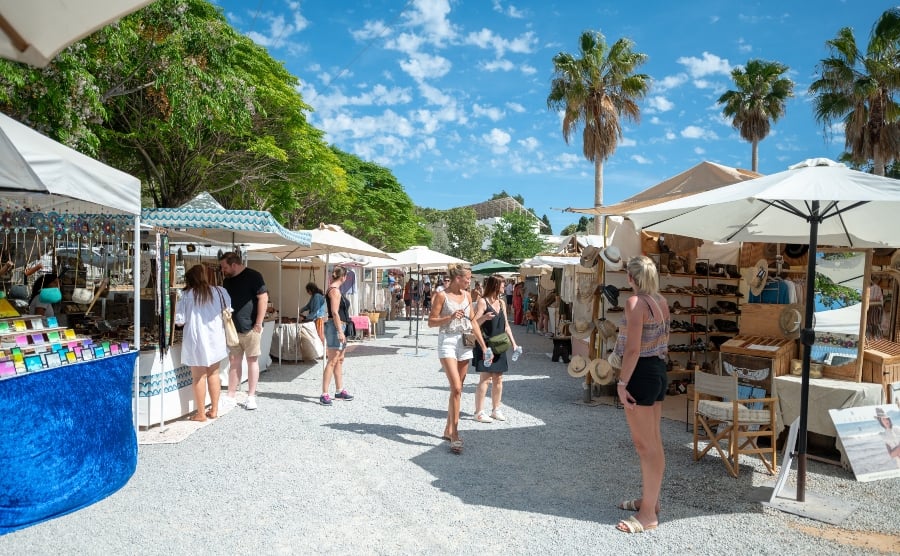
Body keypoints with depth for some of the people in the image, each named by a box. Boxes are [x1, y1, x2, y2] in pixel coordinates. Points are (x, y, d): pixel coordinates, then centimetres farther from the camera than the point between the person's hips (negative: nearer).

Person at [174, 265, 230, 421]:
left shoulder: (187, 295, -8)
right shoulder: (220, 292, -1)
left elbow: (179, 321, -8)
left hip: (196, 341, -3)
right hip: (216, 340, 3)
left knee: (199, 377, 6)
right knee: (214, 374, 14)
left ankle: (201, 414, 13)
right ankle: (214, 410, 20)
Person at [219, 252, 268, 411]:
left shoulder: (253, 276, -9)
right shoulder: (227, 281, 12)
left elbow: (263, 298, -13)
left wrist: (258, 323, -16)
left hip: (250, 328, -6)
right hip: (233, 329, 6)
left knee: (252, 361, 2)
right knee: (234, 362, 9)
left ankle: (251, 397, 9)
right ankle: (231, 396, 16)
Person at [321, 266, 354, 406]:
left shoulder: (334, 289, 17)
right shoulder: (334, 290, -14)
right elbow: (335, 313, -20)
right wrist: (340, 331, -22)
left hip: (339, 327, 11)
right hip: (335, 327, -11)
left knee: (339, 360, 15)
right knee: (332, 361, -10)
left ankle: (339, 391, 24)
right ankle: (324, 394, -9)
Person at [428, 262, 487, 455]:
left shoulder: (467, 295, 10)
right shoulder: (442, 295, -6)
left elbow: (473, 322, 12)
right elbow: (431, 321, -5)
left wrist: (484, 346, 9)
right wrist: (450, 317, -19)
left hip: (465, 344, 6)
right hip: (447, 343, -6)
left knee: (457, 389, 10)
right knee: (456, 388, -14)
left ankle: (448, 430, 22)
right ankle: (455, 436, -9)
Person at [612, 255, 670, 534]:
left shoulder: (635, 302, -18)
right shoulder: (661, 301, 9)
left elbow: (633, 349, -23)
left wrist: (621, 382, -19)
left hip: (641, 373, -9)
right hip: (659, 371, 10)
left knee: (645, 445, 0)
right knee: (653, 441, 19)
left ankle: (649, 514, 10)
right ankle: (649, 499, 33)